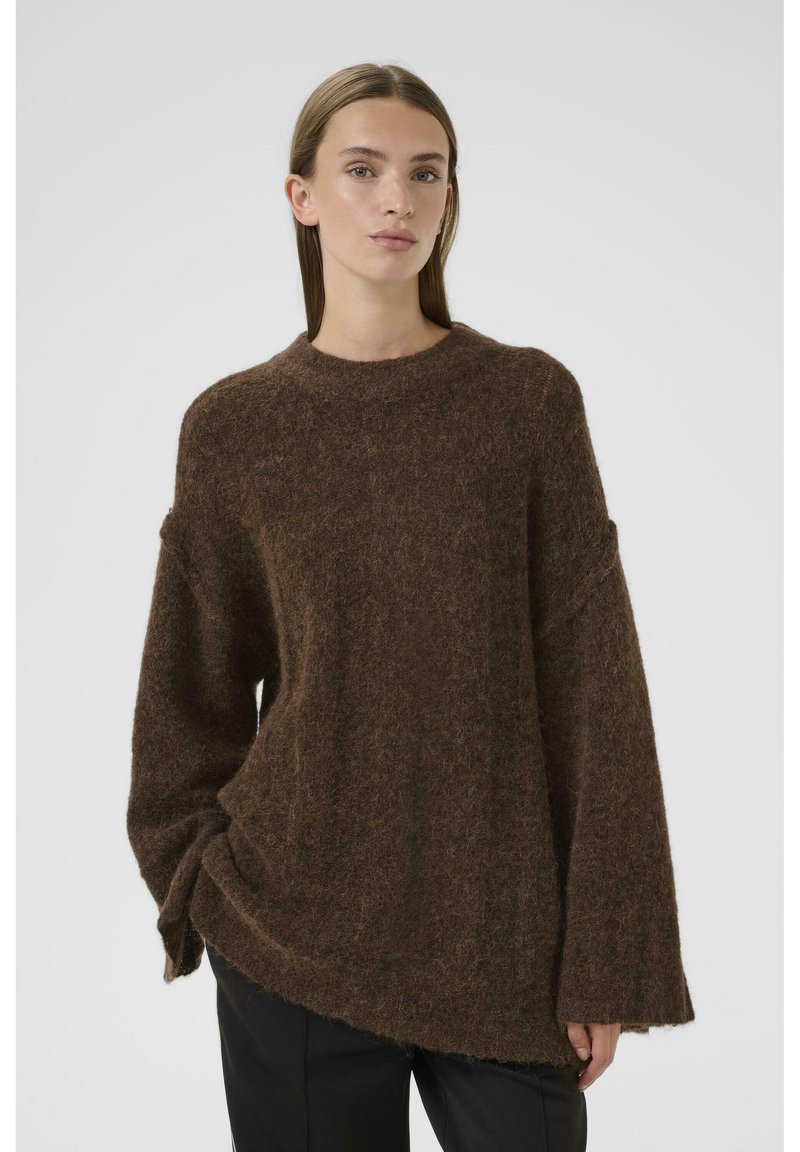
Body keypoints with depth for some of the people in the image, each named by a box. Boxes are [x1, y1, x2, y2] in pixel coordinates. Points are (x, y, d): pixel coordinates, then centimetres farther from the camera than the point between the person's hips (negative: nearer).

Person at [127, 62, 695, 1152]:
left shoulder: (531, 398, -2)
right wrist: (196, 891, 2)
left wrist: (604, 957, -6)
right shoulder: (234, 425, 0)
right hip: (293, 925, 0)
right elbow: (191, 692, 8)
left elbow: (594, 683, -4)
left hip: (504, 930, 0)